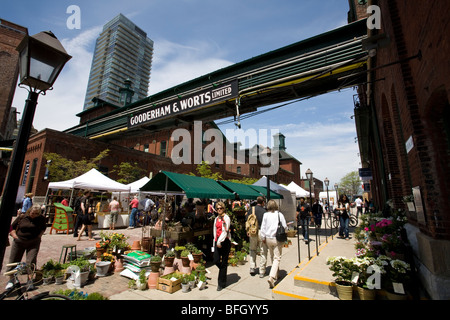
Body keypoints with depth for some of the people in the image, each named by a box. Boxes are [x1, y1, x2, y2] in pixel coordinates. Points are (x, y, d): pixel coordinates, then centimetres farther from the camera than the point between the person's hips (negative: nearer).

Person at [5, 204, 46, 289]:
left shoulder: (41, 218, -3)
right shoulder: (22, 217, -5)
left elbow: (43, 228, 13)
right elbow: (12, 227, 7)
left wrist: (39, 236, -2)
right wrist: (15, 235, -7)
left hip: (33, 242, -1)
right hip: (19, 242, 1)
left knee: (31, 261, -4)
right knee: (13, 261, 9)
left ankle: (30, 279, 8)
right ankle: (11, 280, 27)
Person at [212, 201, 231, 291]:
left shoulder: (226, 218, -7)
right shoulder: (216, 218, 14)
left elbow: (225, 231, -14)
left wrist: (220, 241, -20)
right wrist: (215, 242, 15)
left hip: (225, 241, -6)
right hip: (217, 241, 6)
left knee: (223, 263, 2)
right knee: (215, 260, 1)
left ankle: (221, 283, 16)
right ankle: (223, 272, 32)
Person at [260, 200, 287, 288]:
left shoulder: (265, 215, -3)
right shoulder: (279, 214, -8)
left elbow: (263, 227, -1)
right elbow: (285, 227, -3)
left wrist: (263, 238, 9)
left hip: (268, 238, 3)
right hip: (277, 239, -3)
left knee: (272, 257, 20)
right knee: (277, 258, 1)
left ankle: (276, 275, 34)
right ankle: (271, 277, -13)